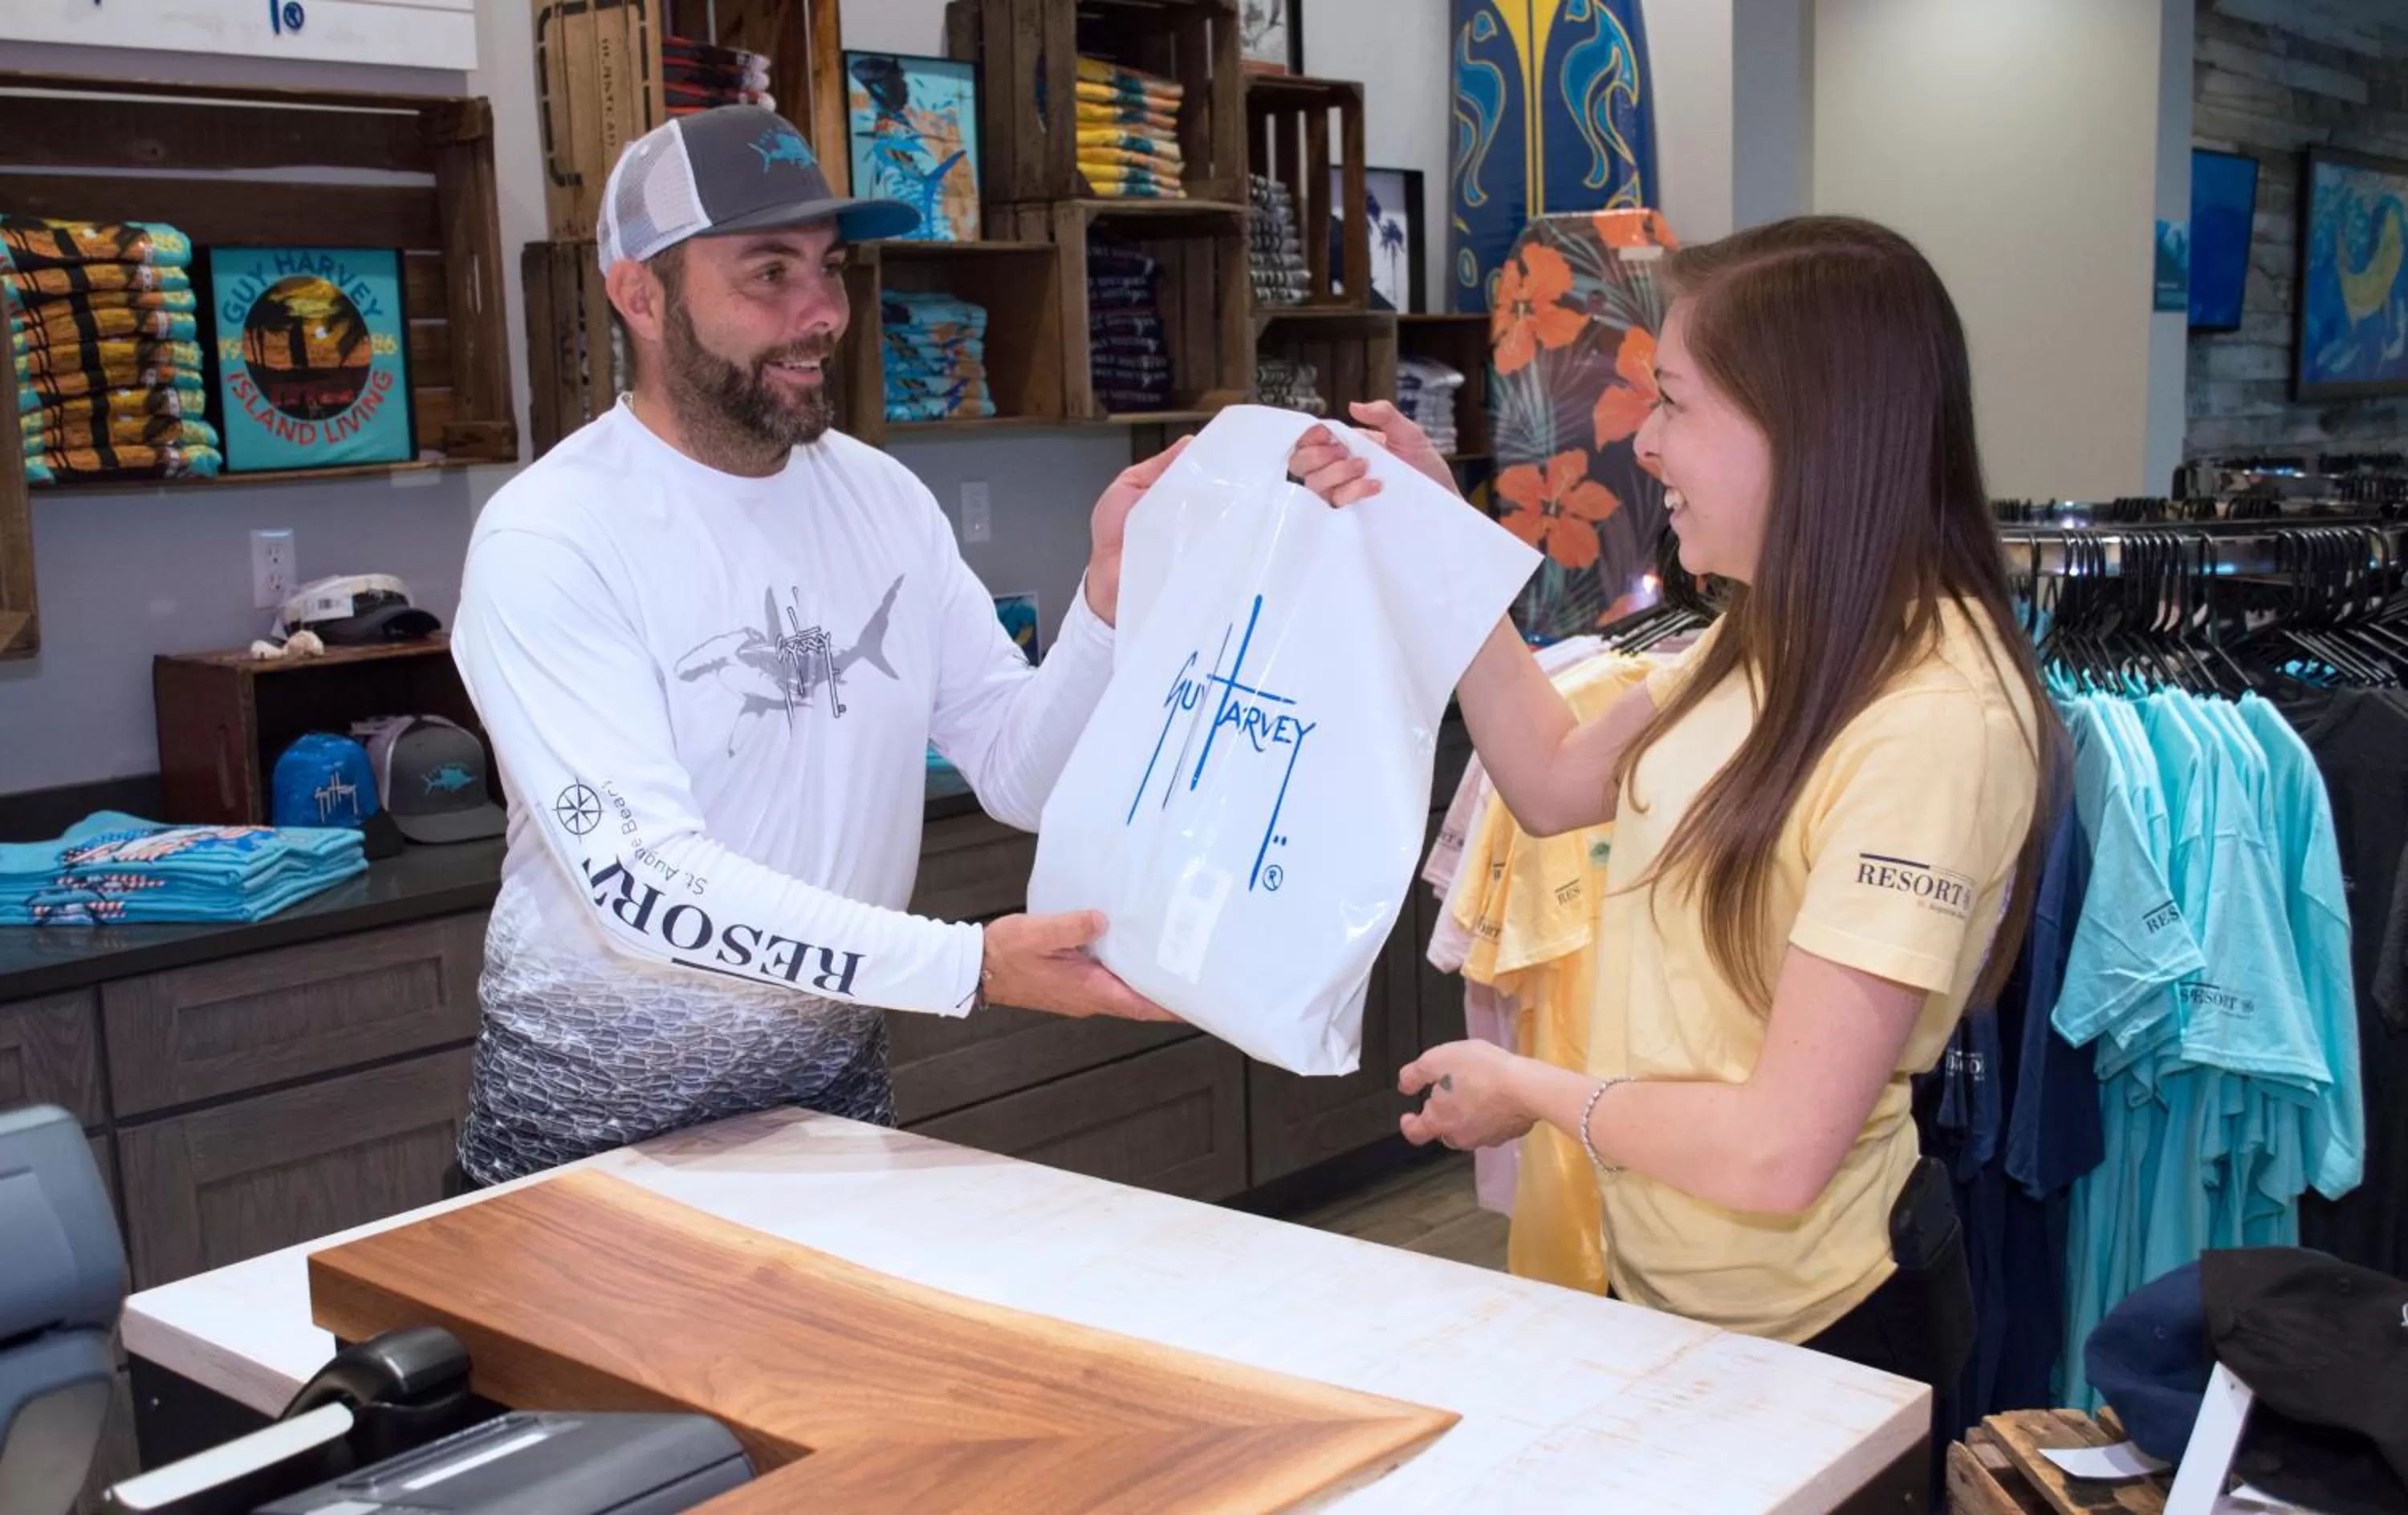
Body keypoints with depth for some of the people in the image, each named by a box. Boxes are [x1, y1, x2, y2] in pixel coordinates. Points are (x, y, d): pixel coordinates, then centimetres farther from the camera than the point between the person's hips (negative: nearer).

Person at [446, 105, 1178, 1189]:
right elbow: (644, 884, -28)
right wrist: (971, 966, -33)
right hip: (595, 1127, -5)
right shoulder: (546, 539, -18)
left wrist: (1111, 588, -20)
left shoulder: (882, 498, 0)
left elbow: (1021, 777, -4)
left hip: (835, 1088, 5)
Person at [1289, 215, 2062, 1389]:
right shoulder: (1780, 637, -3)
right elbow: (1553, 781, 11)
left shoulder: (1934, 723, -30)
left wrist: (1527, 1089, -12)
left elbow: (1776, 1152, -28)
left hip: (1811, 1335, -8)